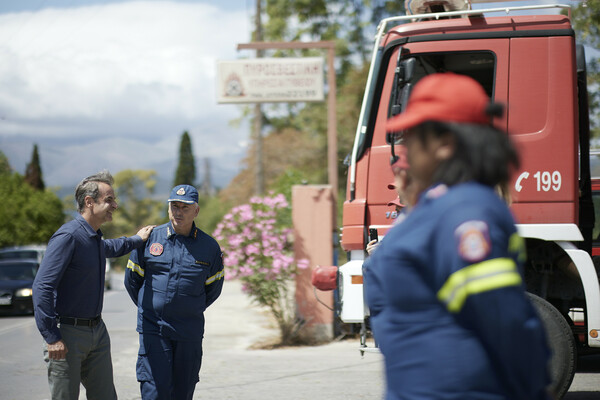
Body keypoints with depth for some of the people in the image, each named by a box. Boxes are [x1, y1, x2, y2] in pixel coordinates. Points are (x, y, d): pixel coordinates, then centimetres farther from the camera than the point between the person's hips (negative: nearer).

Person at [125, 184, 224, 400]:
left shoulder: (209, 247, 3)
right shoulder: (150, 239, -1)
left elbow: (212, 289, 16)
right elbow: (132, 280, 12)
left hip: (189, 332, 2)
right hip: (153, 329, -2)